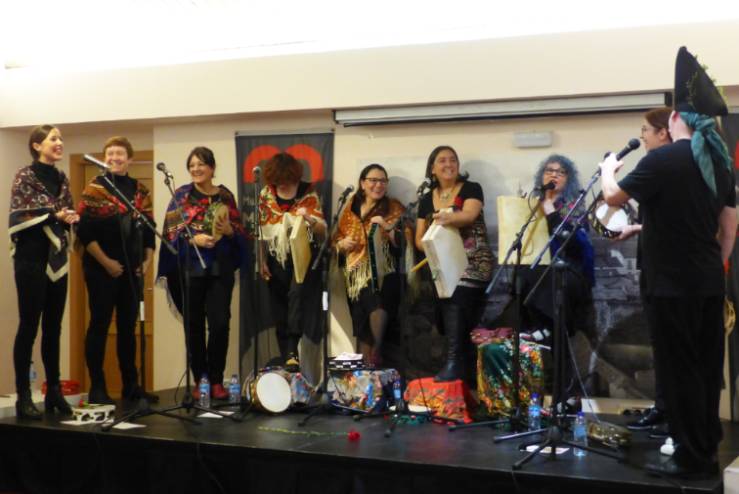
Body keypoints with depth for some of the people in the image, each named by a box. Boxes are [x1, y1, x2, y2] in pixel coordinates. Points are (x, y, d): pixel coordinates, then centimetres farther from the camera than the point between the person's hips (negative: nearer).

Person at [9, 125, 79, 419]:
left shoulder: (62, 179, 12)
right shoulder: (25, 176, -7)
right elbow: (19, 217, -14)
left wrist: (71, 218, -4)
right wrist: (54, 215, -19)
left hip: (57, 260, 7)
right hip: (31, 259, -6)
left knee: (53, 328, 10)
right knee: (29, 326, -5)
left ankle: (54, 392, 17)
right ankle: (23, 397, -1)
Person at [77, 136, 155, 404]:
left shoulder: (140, 190, 11)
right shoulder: (95, 188, -3)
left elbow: (149, 229, 14)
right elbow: (84, 231, -11)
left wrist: (147, 261, 2)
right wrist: (106, 262, -15)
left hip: (132, 269, 5)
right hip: (102, 268, -5)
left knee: (128, 326, 9)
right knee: (100, 325, -3)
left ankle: (130, 385, 16)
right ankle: (97, 388, 1)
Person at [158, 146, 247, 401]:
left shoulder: (225, 196, 9)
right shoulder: (182, 195, 4)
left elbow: (241, 233, 9)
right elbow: (171, 231, -2)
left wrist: (229, 230, -12)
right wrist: (193, 239, -18)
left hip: (220, 269, 1)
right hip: (190, 268, -1)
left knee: (220, 323, -6)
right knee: (194, 325, 4)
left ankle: (216, 380, 5)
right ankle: (199, 380, 13)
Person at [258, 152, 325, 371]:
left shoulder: (308, 193, -3)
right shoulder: (266, 195, 5)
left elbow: (323, 230, -6)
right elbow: (261, 230, 9)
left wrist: (309, 219, -27)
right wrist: (262, 260, 2)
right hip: (276, 259, 3)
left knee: (297, 292, -27)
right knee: (279, 311, 3)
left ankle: (292, 352, -31)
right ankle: (286, 357, 11)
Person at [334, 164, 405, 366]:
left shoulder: (394, 208, 4)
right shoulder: (350, 209, 13)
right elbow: (336, 240, 20)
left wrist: (386, 227, -19)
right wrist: (342, 244, -2)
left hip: (382, 272, -4)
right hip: (356, 274, 4)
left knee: (376, 299, -33)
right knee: (362, 327, 2)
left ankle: (377, 352, -20)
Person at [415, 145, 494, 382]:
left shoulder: (471, 189, 2)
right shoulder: (426, 200, 15)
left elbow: (469, 214, -18)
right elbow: (419, 239, 13)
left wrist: (446, 217, -38)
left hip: (471, 263, -5)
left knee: (456, 301, -26)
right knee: (452, 315, -2)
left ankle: (454, 362, -34)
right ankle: (460, 364, 1)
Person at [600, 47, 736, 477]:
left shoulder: (663, 159, -15)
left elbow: (614, 197, -9)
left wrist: (608, 169, 11)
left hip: (673, 285, -7)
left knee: (679, 370, 0)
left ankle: (691, 459, 5)